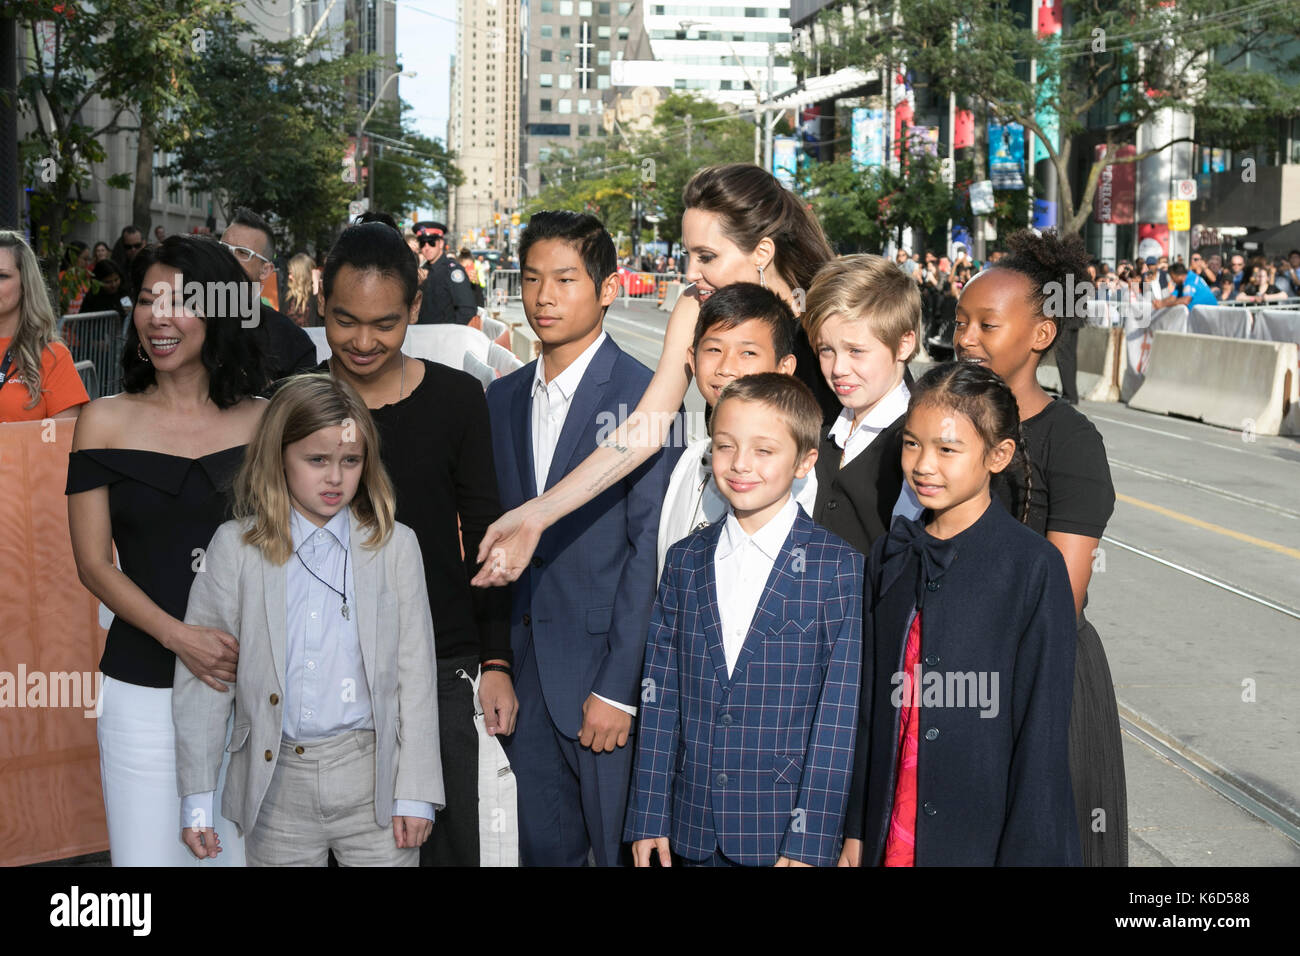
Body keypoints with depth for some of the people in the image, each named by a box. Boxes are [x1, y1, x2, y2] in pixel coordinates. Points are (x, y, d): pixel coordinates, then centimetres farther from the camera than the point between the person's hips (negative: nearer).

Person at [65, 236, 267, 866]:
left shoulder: (263, 422, 5)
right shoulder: (106, 422, 4)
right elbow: (94, 563, 0)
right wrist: (179, 636, -14)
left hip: (251, 681, 1)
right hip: (144, 688, -1)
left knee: (245, 851, 6)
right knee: (147, 858, 0)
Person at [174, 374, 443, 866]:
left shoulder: (395, 545, 1)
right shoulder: (234, 546, 0)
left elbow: (416, 672, 2)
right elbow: (201, 676, 2)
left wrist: (415, 793, -2)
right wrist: (197, 798, 0)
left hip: (373, 779, 0)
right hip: (277, 782, 0)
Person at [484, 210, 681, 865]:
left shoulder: (644, 397, -9)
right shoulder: (501, 399, 11)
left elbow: (650, 548, -13)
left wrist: (617, 688, -16)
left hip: (603, 669, -5)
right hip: (526, 673, 6)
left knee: (622, 850, 4)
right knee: (542, 849, 14)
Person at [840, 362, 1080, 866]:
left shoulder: (1034, 567, -11)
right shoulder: (891, 556, 4)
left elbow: (1043, 727, -10)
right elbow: (870, 700, 8)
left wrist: (1025, 852, -11)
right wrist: (856, 830, 9)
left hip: (990, 838, -4)